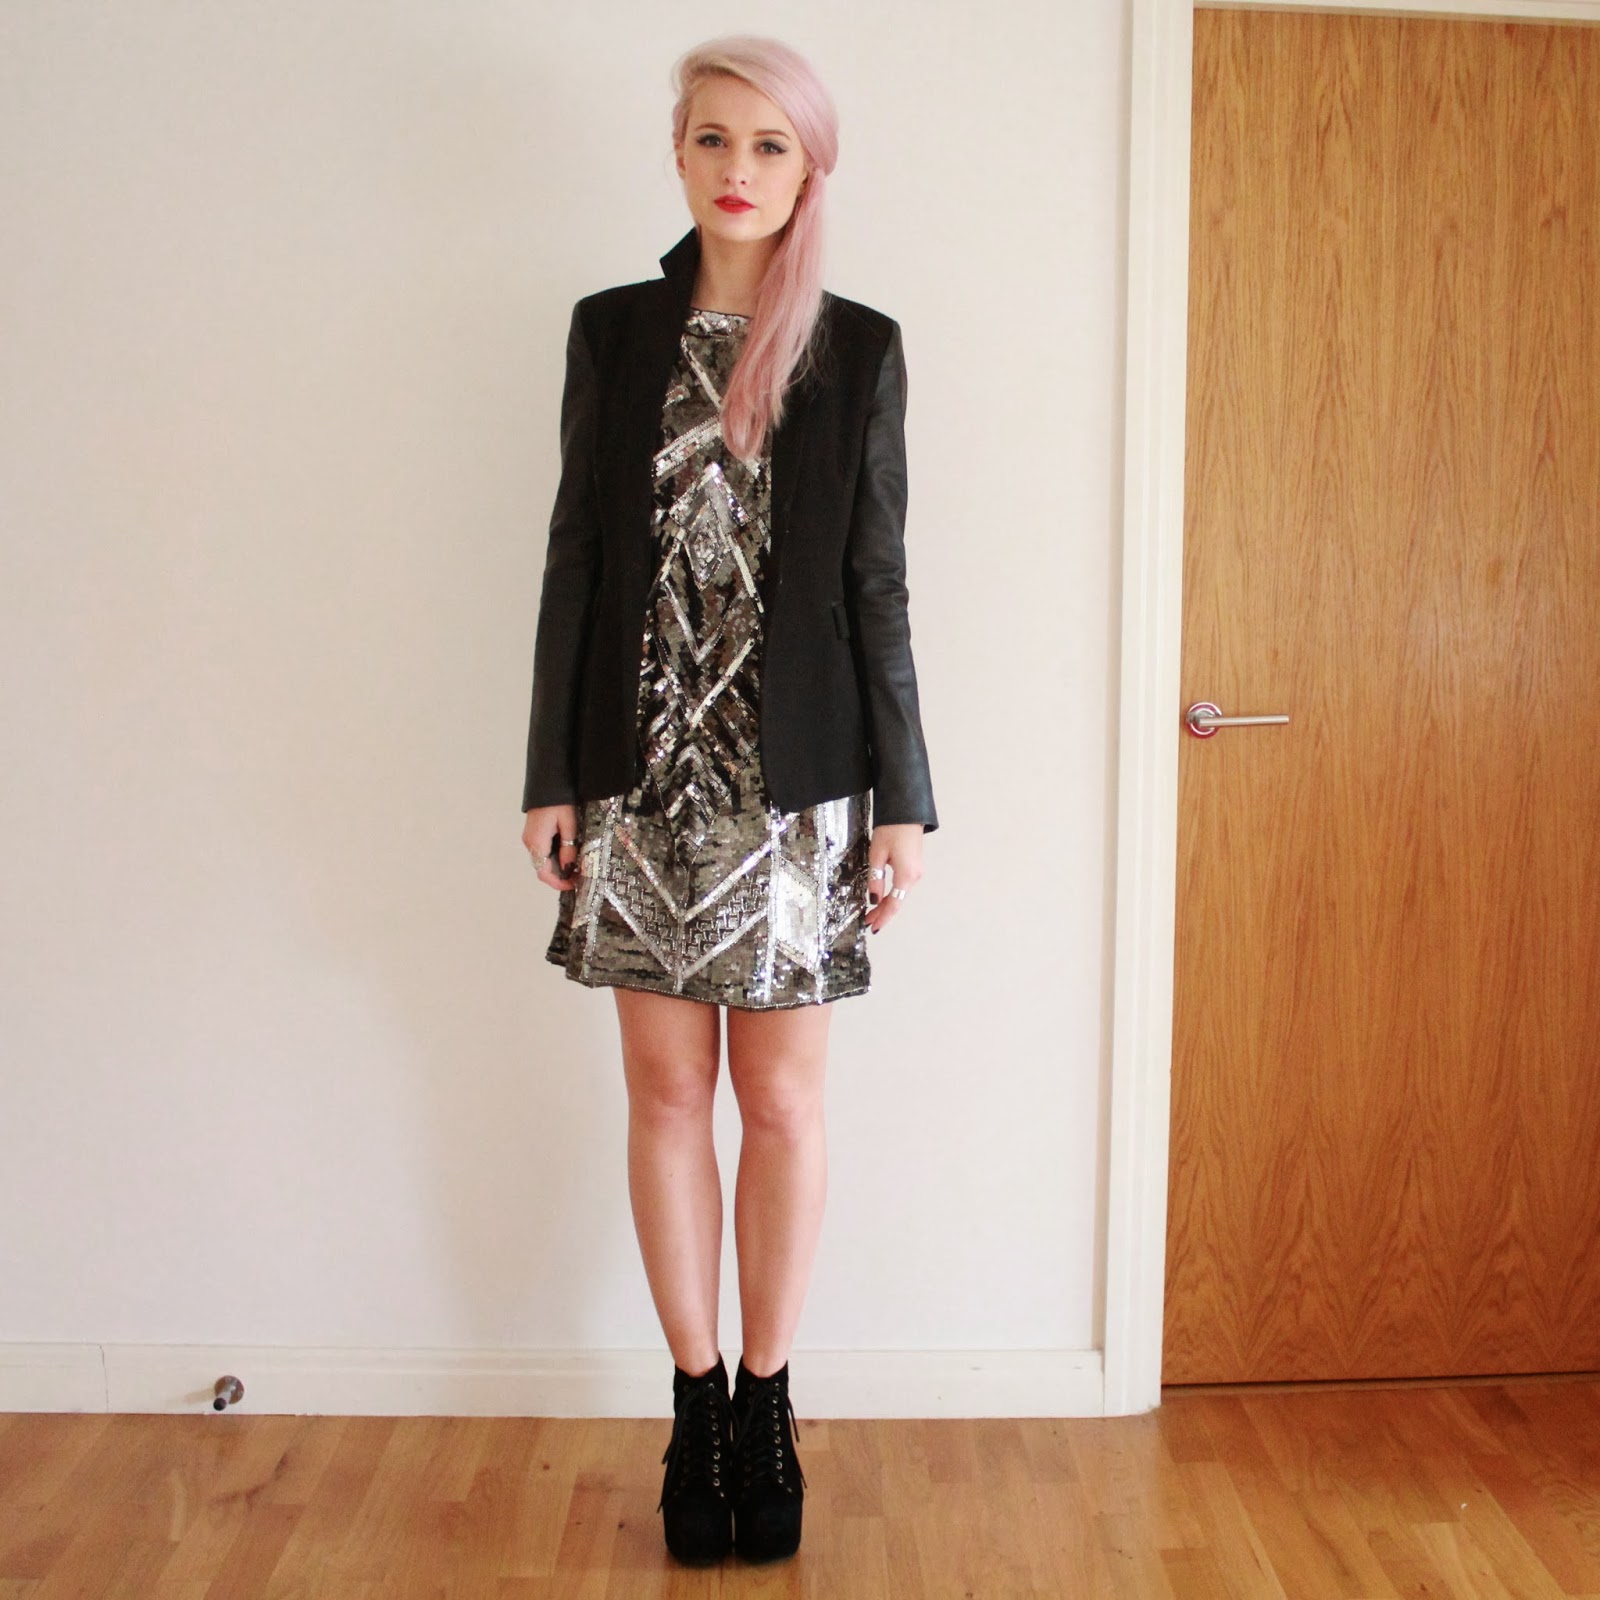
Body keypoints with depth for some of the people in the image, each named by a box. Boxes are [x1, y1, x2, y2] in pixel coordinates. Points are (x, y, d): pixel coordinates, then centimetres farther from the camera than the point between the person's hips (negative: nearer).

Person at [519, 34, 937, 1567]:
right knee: (667, 1091, 8)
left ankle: (766, 1402, 25)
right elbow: (576, 555, 6)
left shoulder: (858, 348, 4)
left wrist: (901, 802, -1)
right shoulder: (612, 331, 7)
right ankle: (697, 1404, 25)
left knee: (782, 1098, 6)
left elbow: (878, 584, 2)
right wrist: (553, 775, 2)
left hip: (795, 779, -1)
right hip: (645, 766, 2)